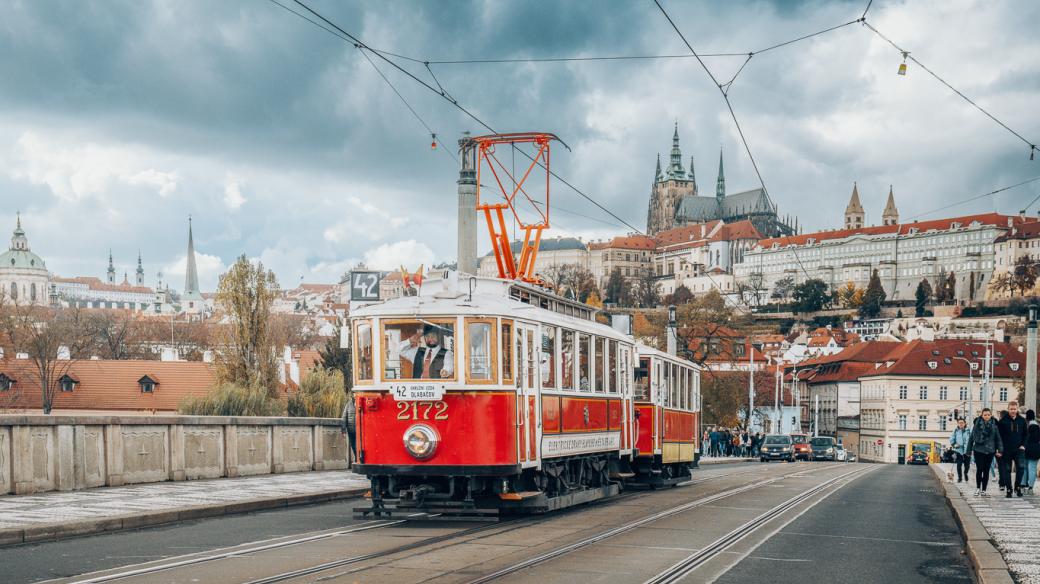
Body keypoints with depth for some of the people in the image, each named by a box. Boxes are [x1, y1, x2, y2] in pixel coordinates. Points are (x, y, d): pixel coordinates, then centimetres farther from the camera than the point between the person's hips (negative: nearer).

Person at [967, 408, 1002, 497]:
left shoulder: (994, 425, 2)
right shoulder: (977, 424, -2)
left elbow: (998, 438, 5)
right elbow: (971, 437, 3)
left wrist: (999, 450, -3)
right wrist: (969, 450, 3)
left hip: (989, 451, 2)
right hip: (978, 450, -2)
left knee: (986, 471, 6)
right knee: (979, 469, -4)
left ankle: (983, 490, 14)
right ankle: (978, 488, 14)